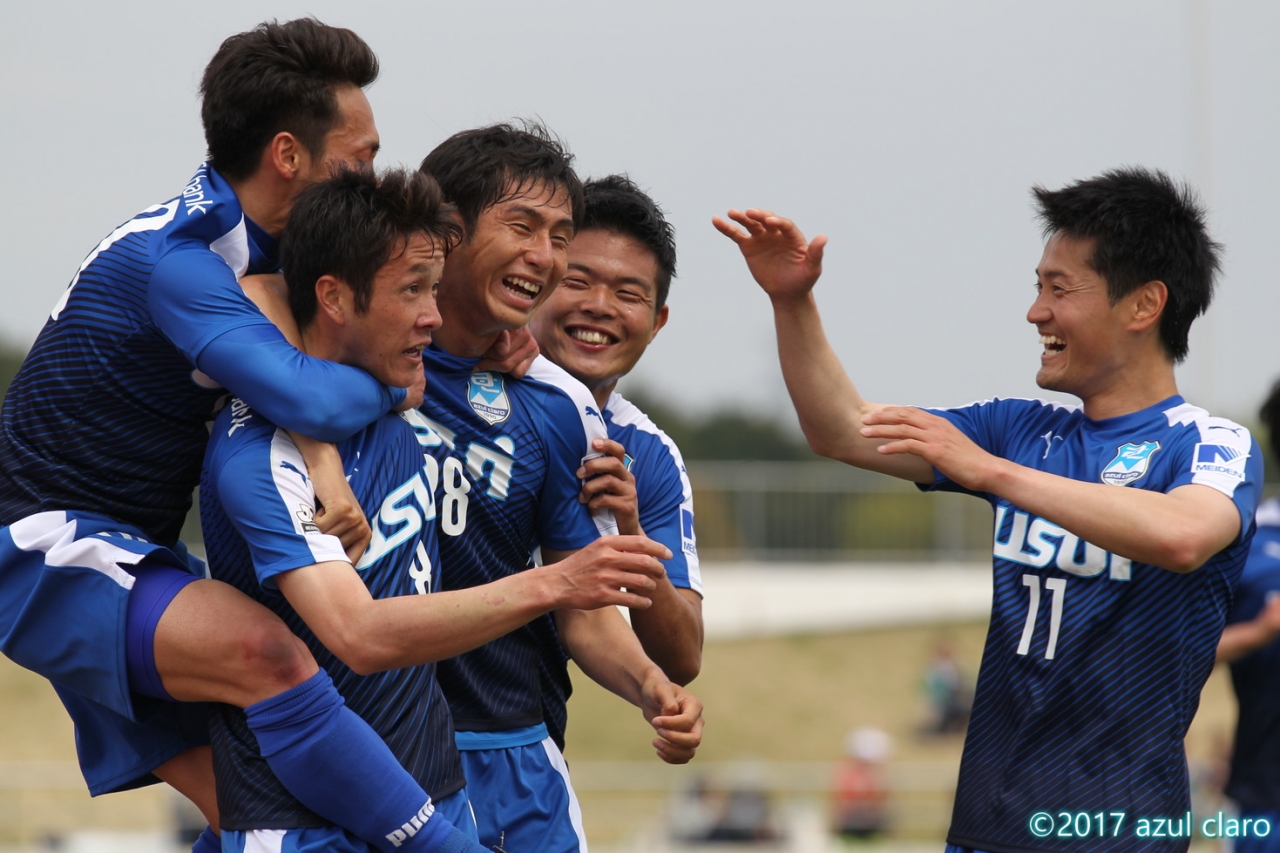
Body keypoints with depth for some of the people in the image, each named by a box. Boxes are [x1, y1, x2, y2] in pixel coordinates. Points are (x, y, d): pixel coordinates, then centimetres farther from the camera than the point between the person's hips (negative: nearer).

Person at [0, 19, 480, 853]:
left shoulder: (253, 247, 9)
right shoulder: (177, 259, -23)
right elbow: (311, 398, -35)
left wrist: (327, 463, -16)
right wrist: (396, 388, -15)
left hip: (131, 551, 10)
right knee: (268, 654, -32)